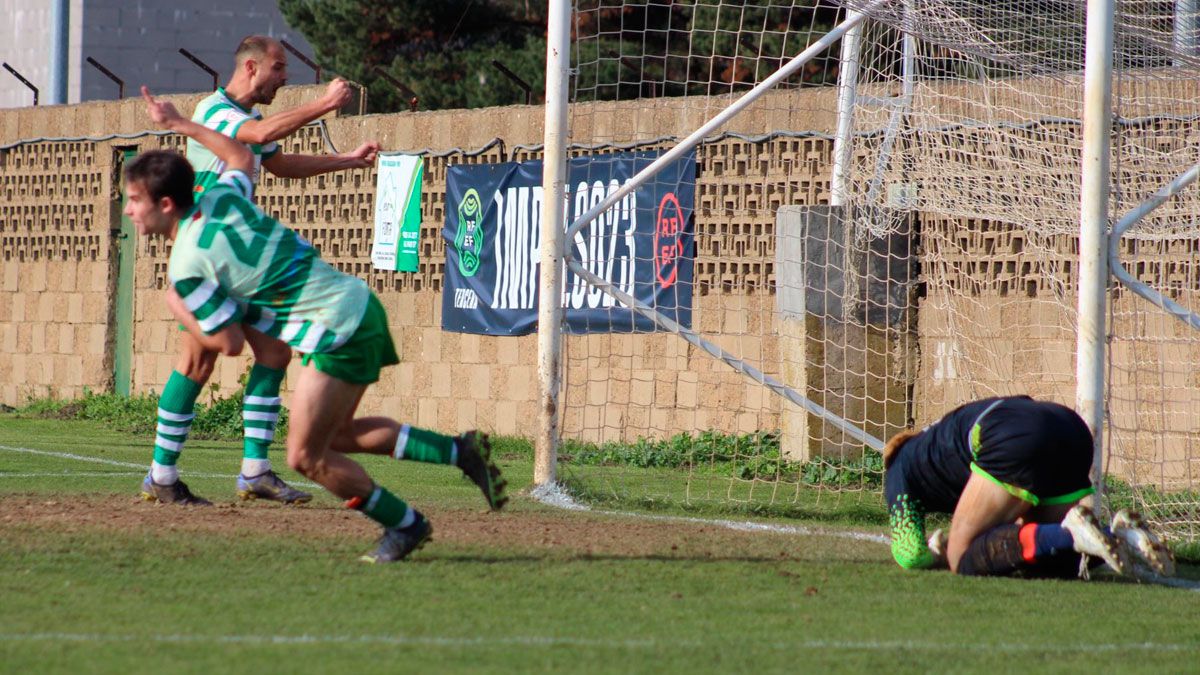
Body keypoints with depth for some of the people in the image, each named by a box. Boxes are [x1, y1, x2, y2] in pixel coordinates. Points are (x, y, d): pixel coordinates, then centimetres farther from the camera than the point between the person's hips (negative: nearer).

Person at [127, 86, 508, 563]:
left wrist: (177, 308, 6)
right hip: (358, 305, 9)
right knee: (336, 435, 22)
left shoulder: (187, 265, -17)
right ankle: (461, 451, 18)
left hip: (338, 333, -9)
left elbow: (231, 342, -10)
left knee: (307, 457, 1)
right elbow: (242, 157, 29)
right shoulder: (218, 200, 5)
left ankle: (404, 524, 14)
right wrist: (179, 124, 35)